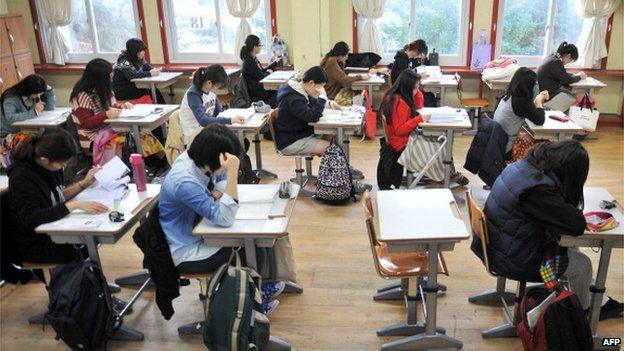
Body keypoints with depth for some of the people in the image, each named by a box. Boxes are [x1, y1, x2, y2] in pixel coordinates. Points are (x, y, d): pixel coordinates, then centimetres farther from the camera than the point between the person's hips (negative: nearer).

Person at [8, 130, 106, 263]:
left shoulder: (50, 166, -2)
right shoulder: (21, 177, -24)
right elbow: (32, 219, -32)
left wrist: (84, 183, 0)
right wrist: (76, 205, -36)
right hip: (35, 244, -8)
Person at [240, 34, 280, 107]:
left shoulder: (254, 59, 9)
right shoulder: (249, 62, -22)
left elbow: (262, 71, 19)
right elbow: (261, 79, -17)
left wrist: (275, 62, 21)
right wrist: (268, 72, 2)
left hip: (259, 89, 9)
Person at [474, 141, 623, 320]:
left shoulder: (523, 165, -3)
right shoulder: (539, 189, -31)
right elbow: (577, 225, -26)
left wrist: (567, 207, -3)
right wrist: (573, 210, -5)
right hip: (511, 260, -9)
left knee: (569, 246, 20)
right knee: (582, 265, 8)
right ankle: (582, 312, 34)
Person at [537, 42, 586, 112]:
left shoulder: (551, 57, 7)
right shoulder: (556, 63, -23)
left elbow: (562, 75, 22)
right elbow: (567, 79, -11)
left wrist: (575, 75, 13)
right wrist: (579, 77, 7)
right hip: (548, 96, -10)